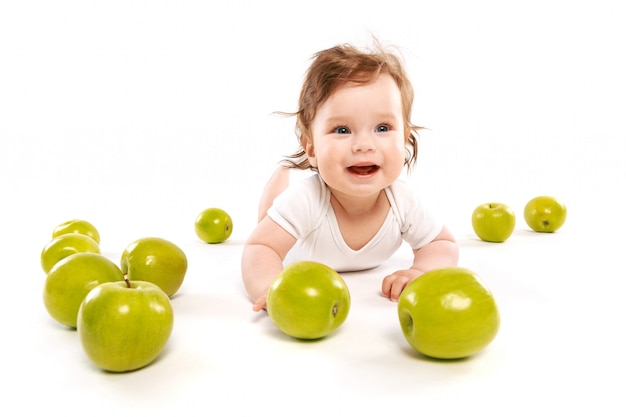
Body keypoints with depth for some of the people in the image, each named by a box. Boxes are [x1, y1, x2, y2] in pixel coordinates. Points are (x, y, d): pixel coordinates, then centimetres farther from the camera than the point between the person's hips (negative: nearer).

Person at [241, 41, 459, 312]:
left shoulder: (402, 202, -38)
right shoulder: (303, 202, -50)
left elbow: (444, 244, -24)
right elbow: (260, 249, -46)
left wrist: (422, 270, -47)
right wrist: (272, 288, -69)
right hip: (297, 255, -3)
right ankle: (283, 174, 43)